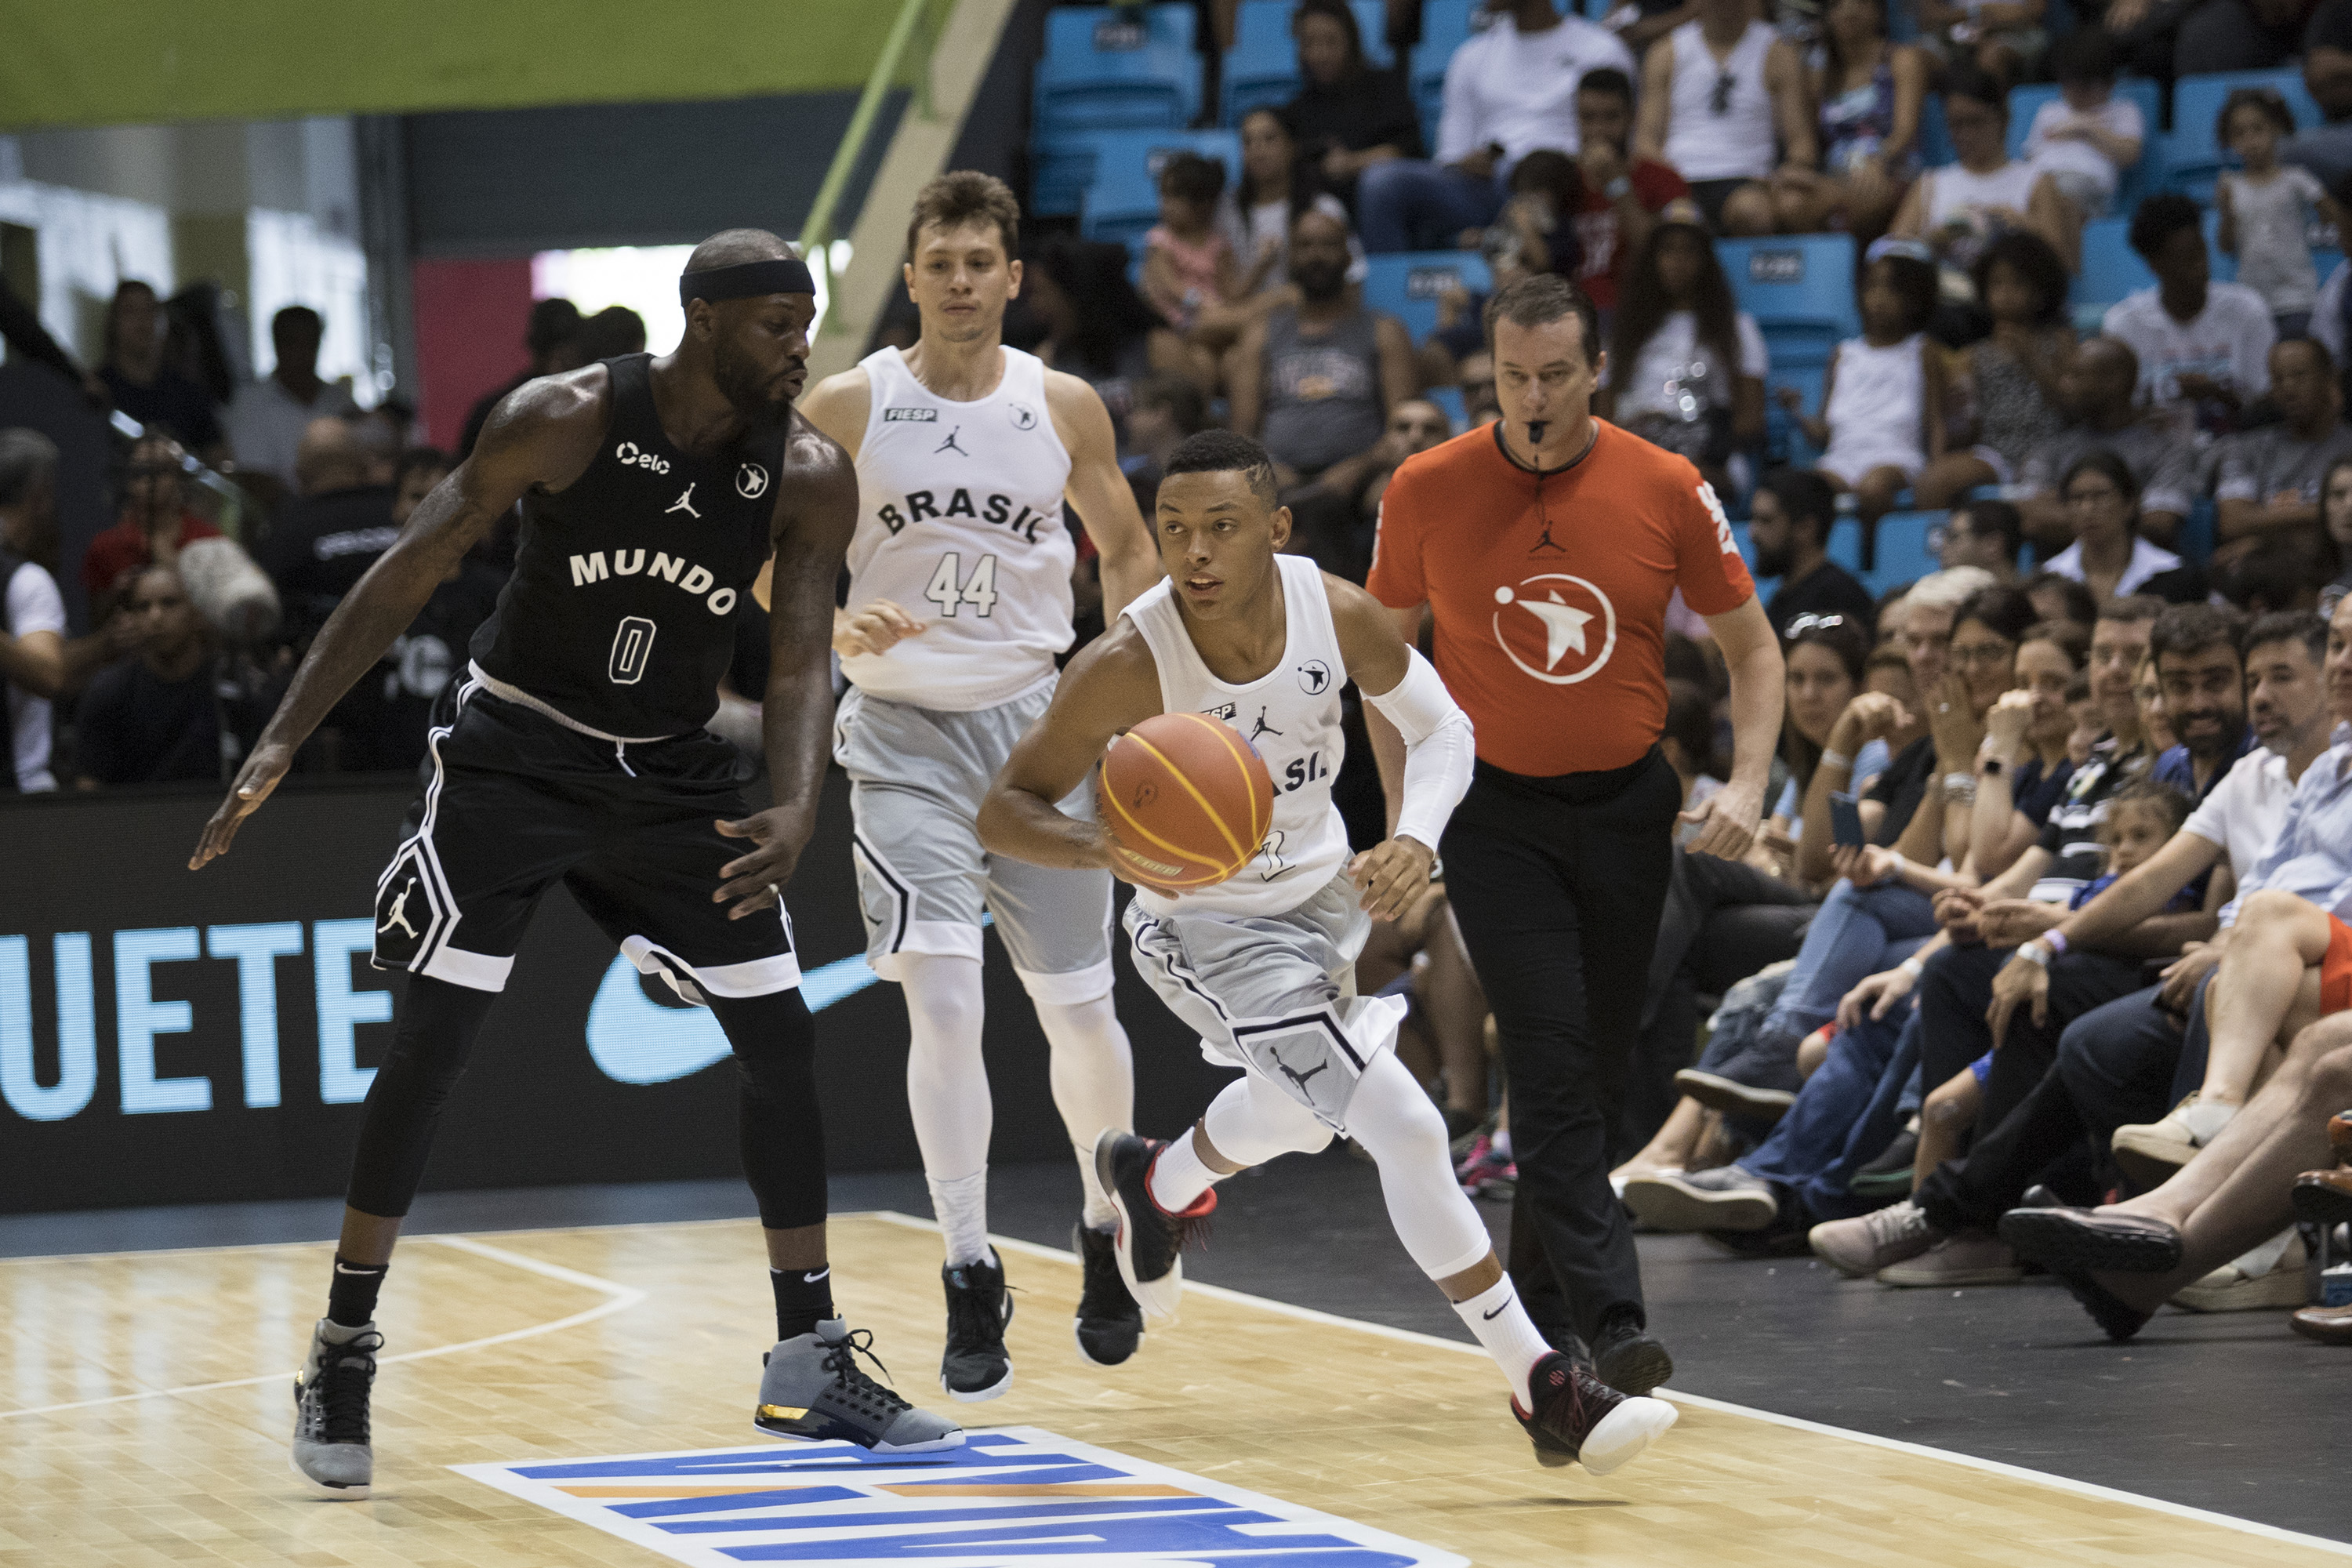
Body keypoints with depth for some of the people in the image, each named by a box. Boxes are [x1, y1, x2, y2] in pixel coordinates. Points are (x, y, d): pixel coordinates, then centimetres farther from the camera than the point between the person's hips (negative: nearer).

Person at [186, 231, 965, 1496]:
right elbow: (405, 580, -13)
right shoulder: (564, 421, -18)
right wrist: (281, 743, -18)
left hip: (669, 774, 3)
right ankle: (341, 1361, 0)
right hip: (513, 758, -3)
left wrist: (794, 810, -31)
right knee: (429, 1040, -10)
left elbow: (801, 666, -11)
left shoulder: (809, 478, -10)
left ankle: (809, 1366, 9)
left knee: (781, 1039, -1)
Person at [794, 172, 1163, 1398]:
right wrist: (838, 627, -20)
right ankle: (970, 1282, -10)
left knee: (1078, 1010, 6)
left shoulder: (1065, 409, 1)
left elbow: (1125, 547, 15)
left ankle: (1107, 1235, 32)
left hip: (1037, 727, 2)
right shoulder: (847, 409, -5)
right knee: (944, 998, -17)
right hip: (905, 733, -2)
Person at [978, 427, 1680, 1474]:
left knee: (1306, 1110, 33)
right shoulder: (1129, 666, -29)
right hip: (1208, 927, -6)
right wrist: (1104, 847, -43)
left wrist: (1414, 838, -22)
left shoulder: (1336, 612, -19)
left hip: (1323, 889, 6)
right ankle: (1543, 1395, -13)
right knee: (1408, 1134, -19)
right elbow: (1004, 811, -23)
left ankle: (1157, 1183, 65)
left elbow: (1441, 726, -2)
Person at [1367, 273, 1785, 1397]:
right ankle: (1611, 1321, -22)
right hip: (1495, 810, -2)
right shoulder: (1427, 491, -7)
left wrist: (1748, 780, -11)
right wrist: (1407, 809, 0)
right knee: (1553, 1064, -15)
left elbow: (1751, 645, 3)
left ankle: (1539, 1302, 27)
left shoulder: (1665, 490, -6)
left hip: (1626, 807, 2)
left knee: (1600, 1072, 9)